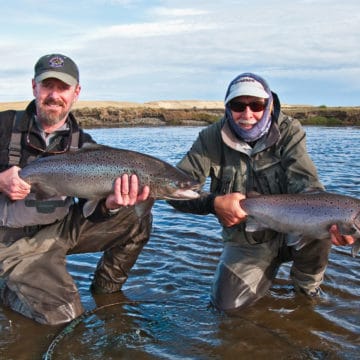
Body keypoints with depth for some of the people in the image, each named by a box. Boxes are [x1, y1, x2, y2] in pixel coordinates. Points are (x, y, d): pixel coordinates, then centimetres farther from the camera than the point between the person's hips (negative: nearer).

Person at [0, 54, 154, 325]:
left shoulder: (83, 145, 0)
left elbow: (88, 211, -6)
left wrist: (109, 204, -28)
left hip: (64, 229, 4)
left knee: (136, 215, -13)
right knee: (62, 315, -19)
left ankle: (106, 290, 8)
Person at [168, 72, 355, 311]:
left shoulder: (289, 131, -14)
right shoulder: (212, 139, -15)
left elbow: (304, 183, -27)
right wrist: (214, 203, -38)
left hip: (288, 231, -1)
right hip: (245, 243, 1)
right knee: (227, 302, -13)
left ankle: (308, 284, 3)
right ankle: (271, 265, 20)